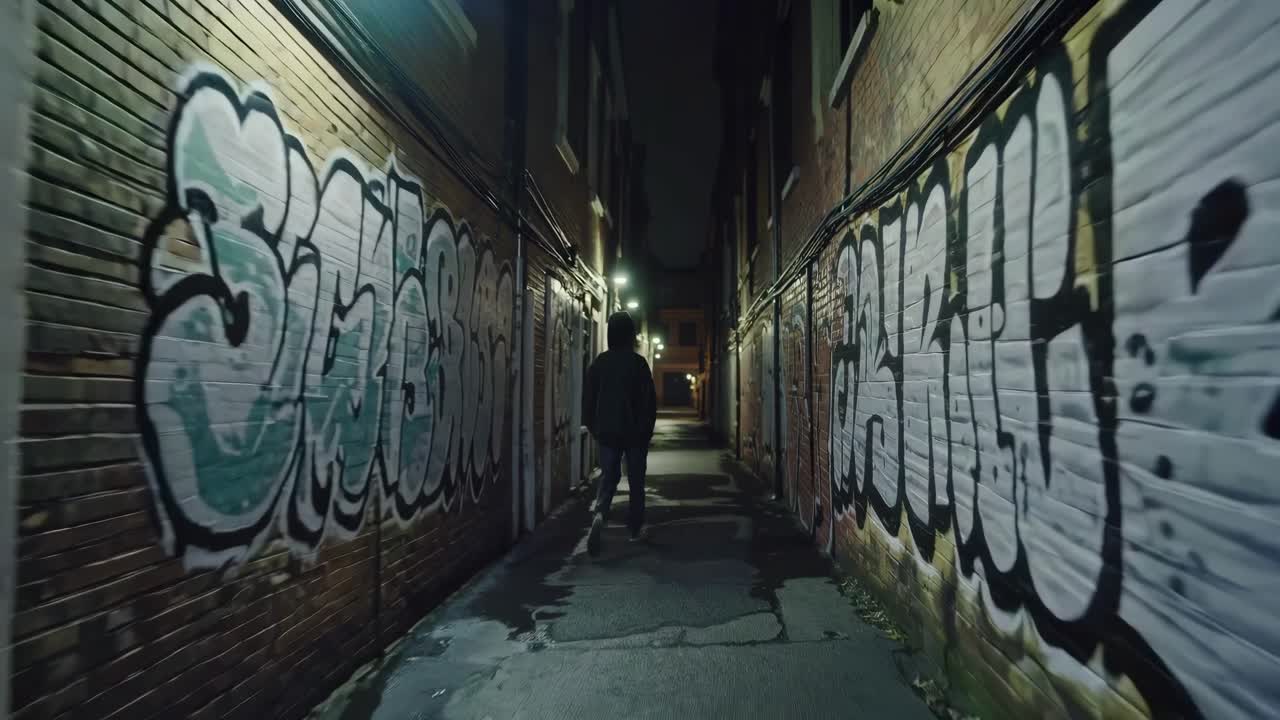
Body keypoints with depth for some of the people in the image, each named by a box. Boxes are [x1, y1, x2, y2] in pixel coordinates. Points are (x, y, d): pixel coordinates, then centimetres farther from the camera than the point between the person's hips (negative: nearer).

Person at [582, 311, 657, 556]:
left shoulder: (599, 362, 1)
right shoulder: (638, 362, -8)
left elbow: (588, 398, 4)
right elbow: (650, 400, -8)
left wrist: (593, 427, 14)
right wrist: (647, 429, 2)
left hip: (607, 432, 2)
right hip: (635, 432, -2)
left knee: (608, 478, 8)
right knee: (636, 481, 11)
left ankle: (600, 515, -18)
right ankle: (636, 528, 19)